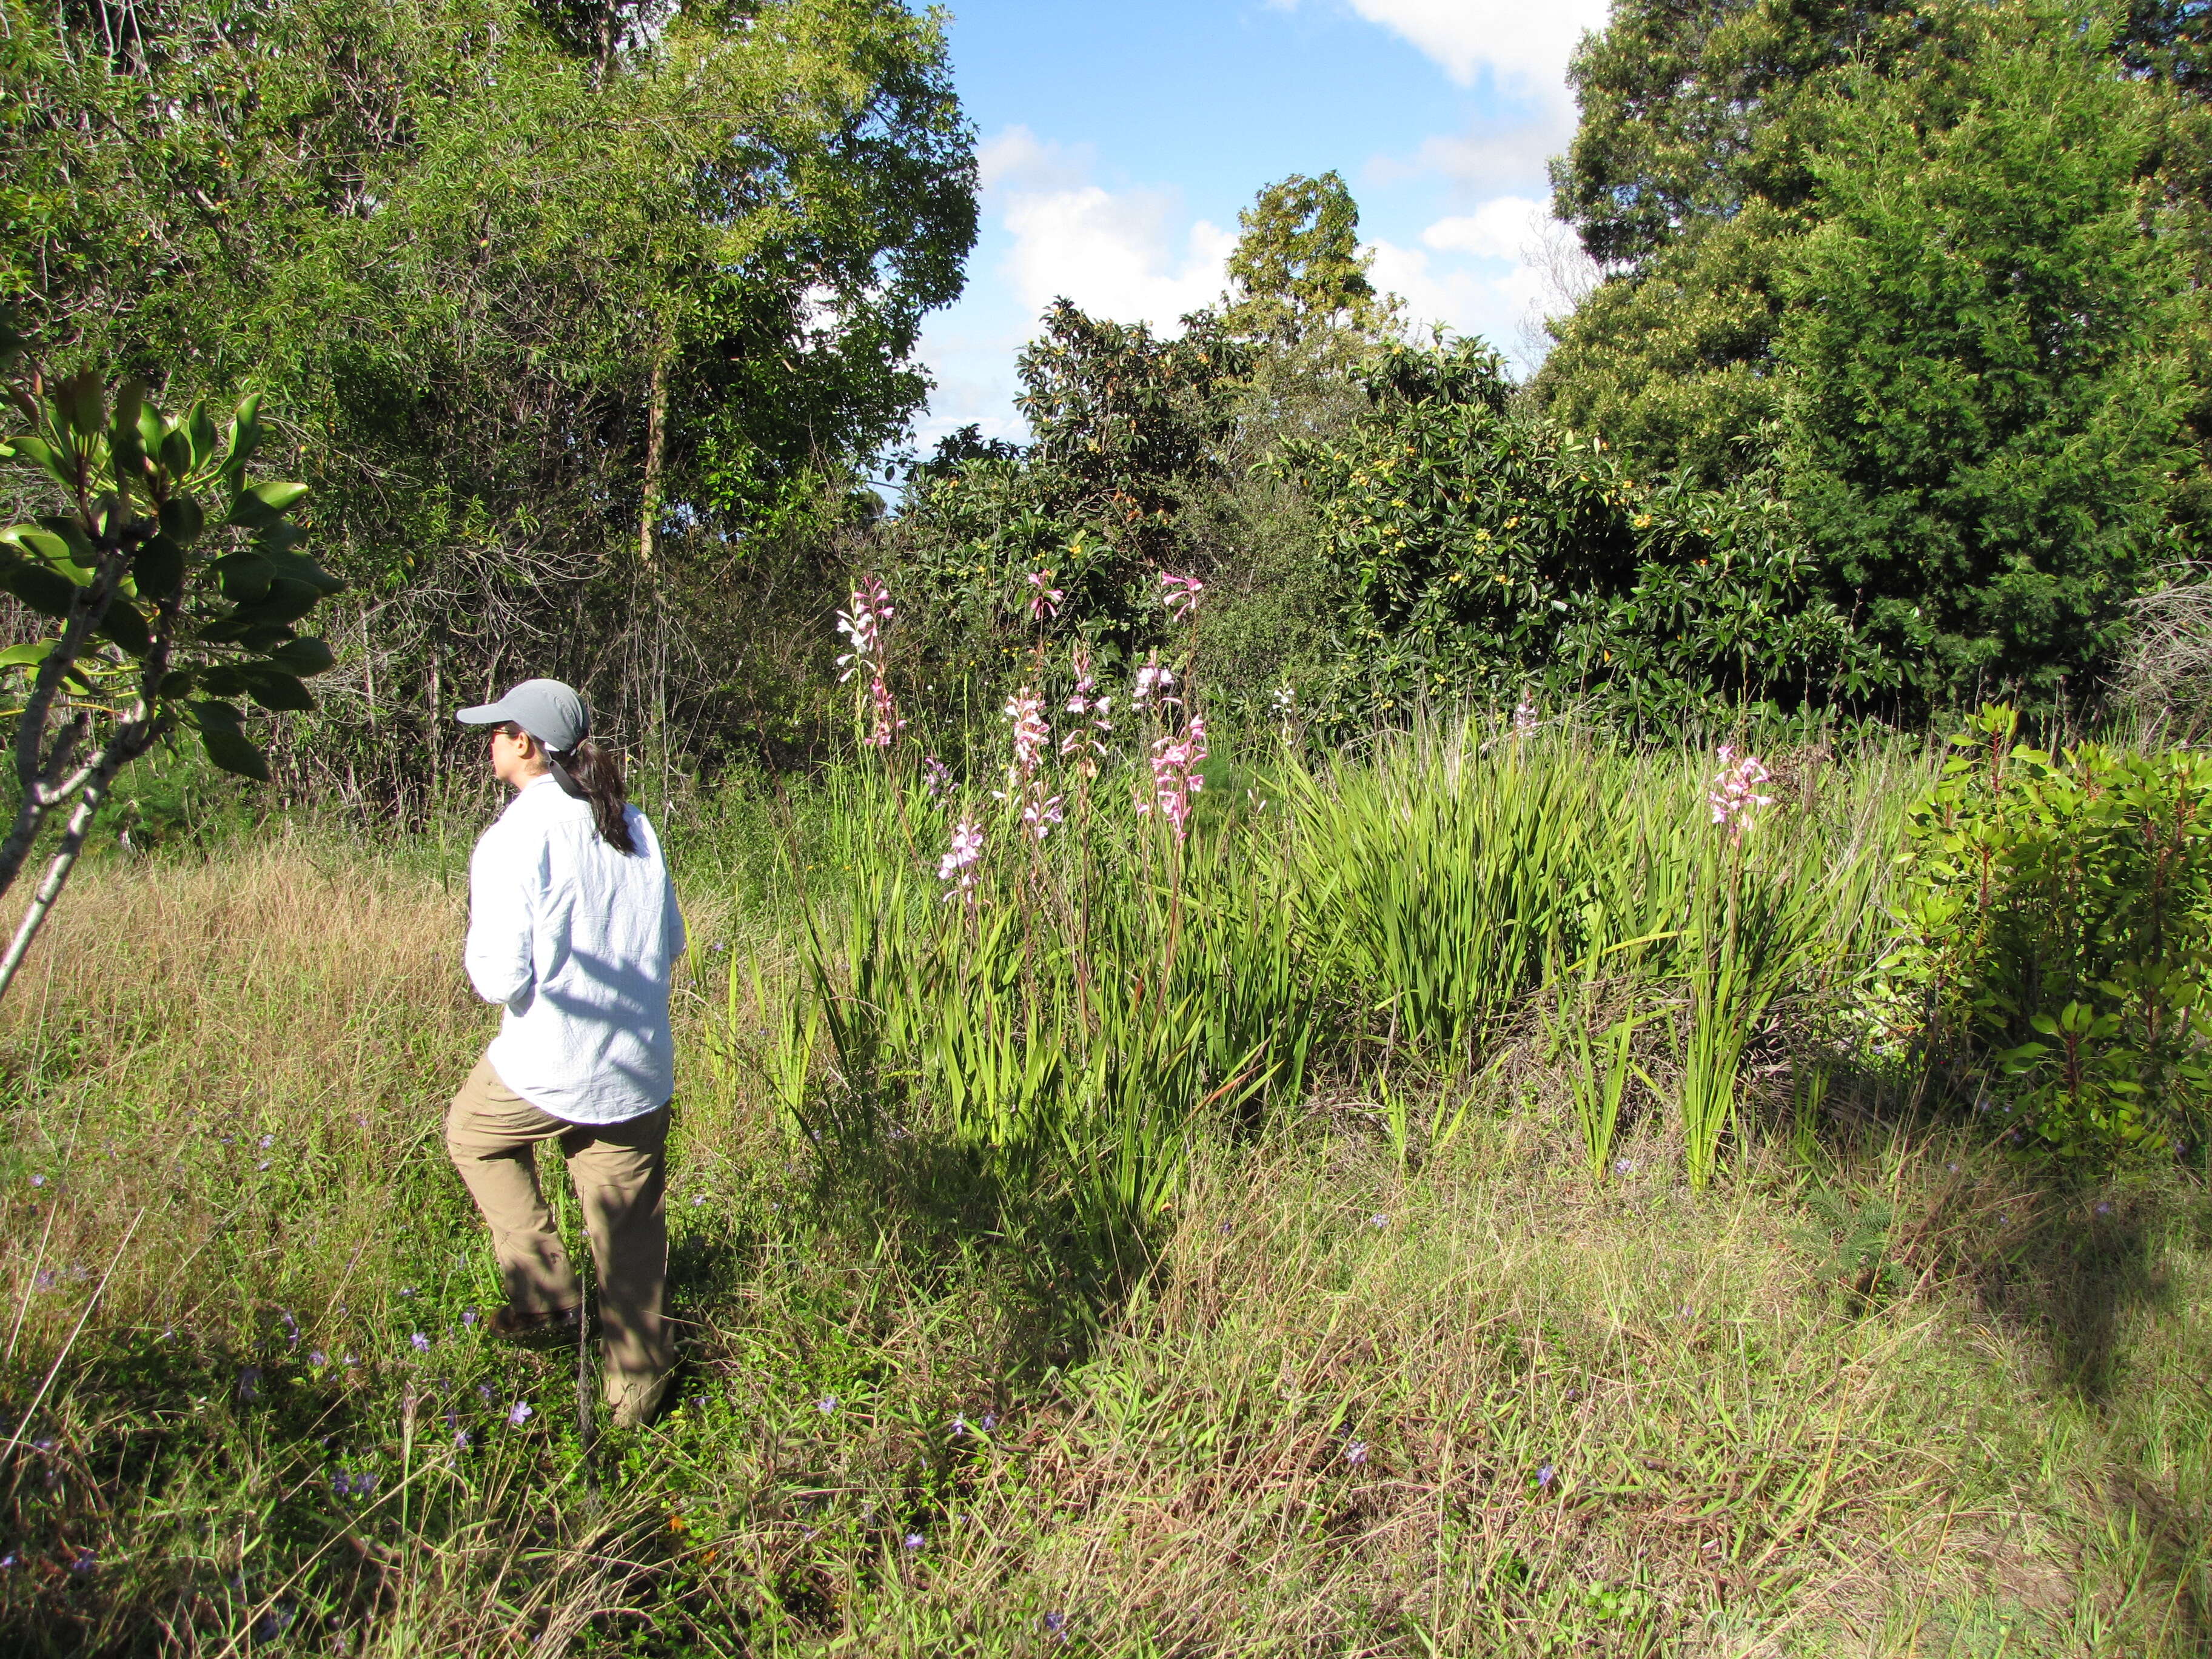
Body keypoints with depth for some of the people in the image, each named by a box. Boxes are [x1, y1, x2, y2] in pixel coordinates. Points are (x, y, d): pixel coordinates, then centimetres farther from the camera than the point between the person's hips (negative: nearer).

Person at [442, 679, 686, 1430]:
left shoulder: (513, 838, -14)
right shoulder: (631, 823, 5)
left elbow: (502, 979, -15)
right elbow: (671, 943, 12)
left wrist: (477, 950, 5)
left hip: (549, 1067, -5)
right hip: (641, 1072, 5)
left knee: (472, 1133, 27)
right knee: (632, 1232, 15)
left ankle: (543, 1285, 21)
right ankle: (635, 1390, 25)